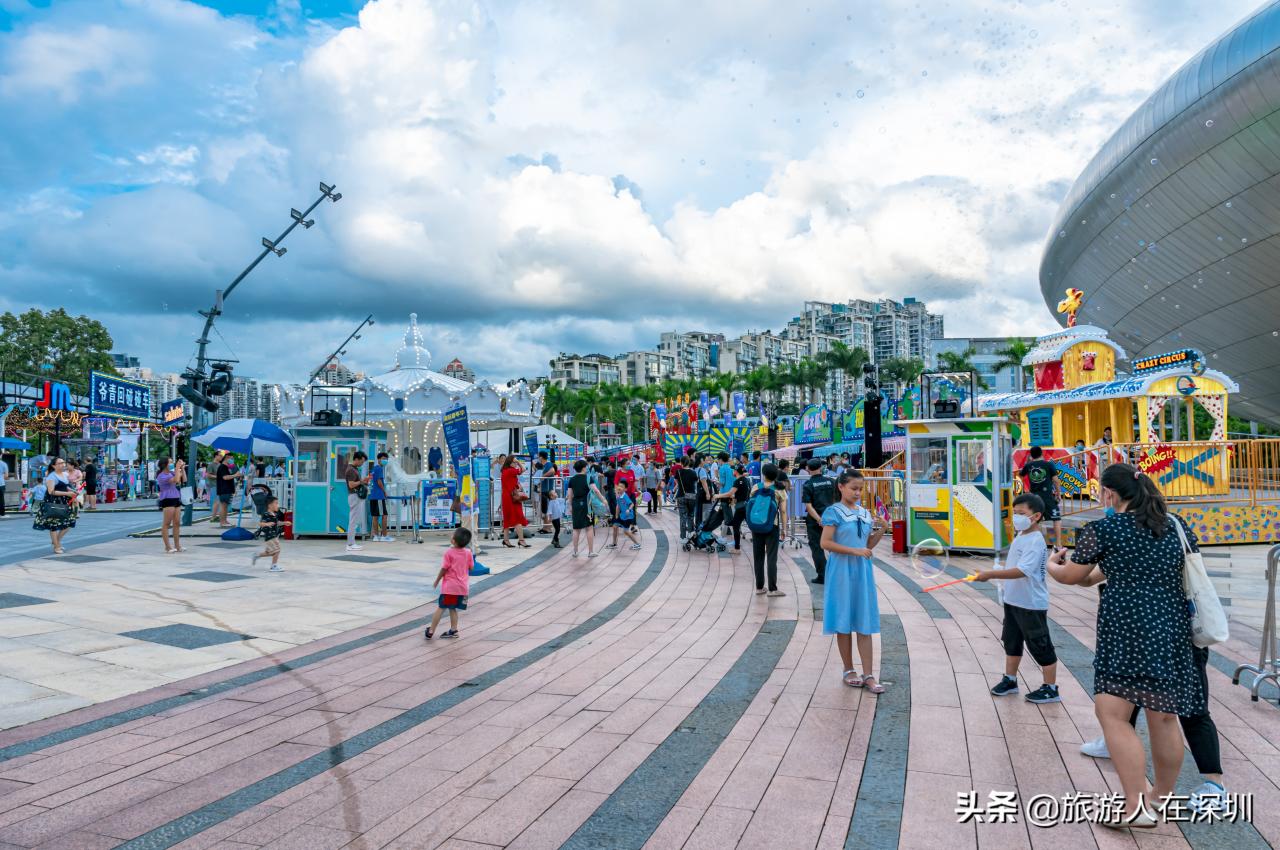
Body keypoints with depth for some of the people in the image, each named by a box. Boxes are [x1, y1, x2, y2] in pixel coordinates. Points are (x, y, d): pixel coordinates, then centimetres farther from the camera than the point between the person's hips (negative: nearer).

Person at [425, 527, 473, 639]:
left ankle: (430, 631, 5)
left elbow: (444, 569, -10)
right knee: (453, 609, 15)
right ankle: (453, 630, 11)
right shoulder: (468, 552, 0)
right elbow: (470, 568, 7)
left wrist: (437, 581, 3)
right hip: (463, 586, 4)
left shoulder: (449, 552, -13)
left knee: (441, 608, 1)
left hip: (449, 586, -4)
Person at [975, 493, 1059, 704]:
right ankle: (1010, 680, 32)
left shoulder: (1035, 542, -22)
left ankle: (1051, 689, 16)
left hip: (1032, 604, -9)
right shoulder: (1020, 537, 7)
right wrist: (1005, 586, 15)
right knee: (1011, 641, 19)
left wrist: (990, 574, -37)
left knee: (1040, 646, 4)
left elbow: (1021, 570, -33)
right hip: (1013, 600, 9)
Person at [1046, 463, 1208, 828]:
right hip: (1173, 629, 7)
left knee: (1112, 713, -4)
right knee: (1164, 718, 16)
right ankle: (1162, 797, 30)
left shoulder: (1103, 529, -4)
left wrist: (1052, 565, 29)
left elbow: (1071, 577, 5)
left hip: (1128, 630, -7)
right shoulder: (1175, 525, 13)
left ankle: (1137, 806, -9)